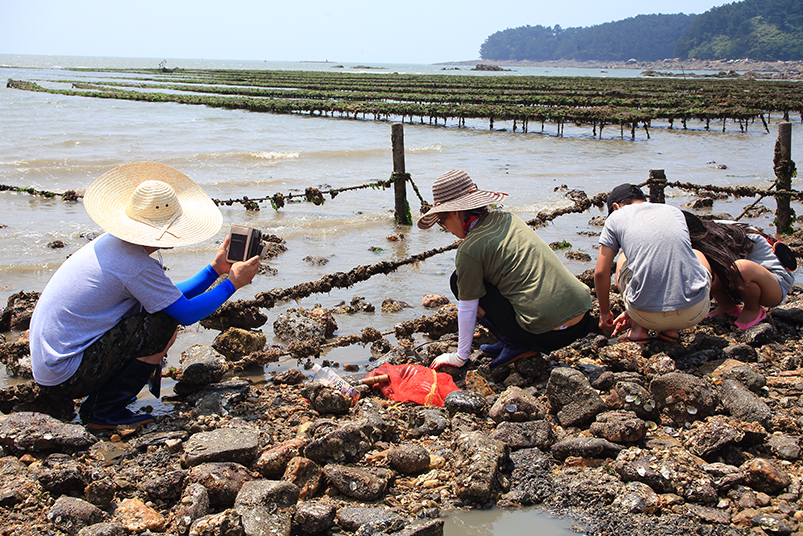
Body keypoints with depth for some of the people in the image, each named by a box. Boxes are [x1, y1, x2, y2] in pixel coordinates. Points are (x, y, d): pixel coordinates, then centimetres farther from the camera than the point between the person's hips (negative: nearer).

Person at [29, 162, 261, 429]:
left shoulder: (112, 242, 8)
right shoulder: (137, 266, -21)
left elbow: (173, 297, 15)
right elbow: (186, 313, -14)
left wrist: (215, 269, 13)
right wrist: (233, 283, -4)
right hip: (64, 380, -9)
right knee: (164, 325, -17)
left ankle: (96, 405, 15)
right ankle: (105, 412, -5)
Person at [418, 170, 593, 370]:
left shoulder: (469, 249, -7)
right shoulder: (506, 218, 14)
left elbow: (467, 308, 1)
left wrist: (459, 357, 14)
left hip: (546, 335, -8)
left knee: (459, 281, 7)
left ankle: (515, 345, 4)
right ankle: (514, 342, 18)